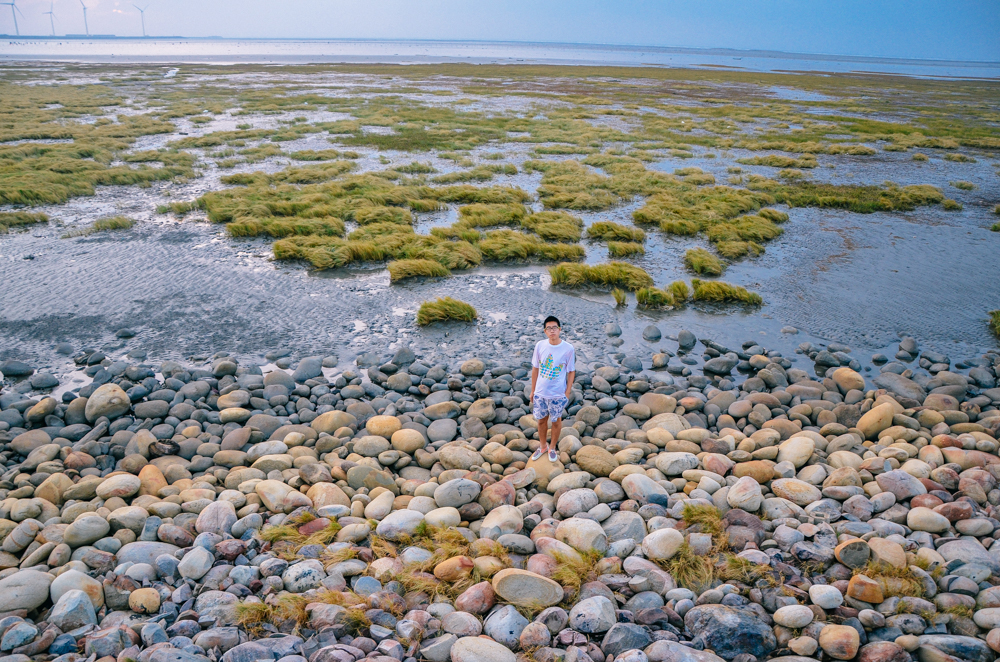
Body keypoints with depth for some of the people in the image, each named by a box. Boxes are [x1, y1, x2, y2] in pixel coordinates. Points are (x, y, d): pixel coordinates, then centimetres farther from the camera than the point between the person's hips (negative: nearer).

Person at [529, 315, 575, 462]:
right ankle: (543, 446, 41)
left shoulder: (568, 349, -15)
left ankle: (552, 448, 38)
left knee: (556, 421, 15)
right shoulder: (540, 345, -8)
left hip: (558, 394, -2)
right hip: (540, 392, 2)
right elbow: (535, 368, 3)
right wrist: (533, 390, 6)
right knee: (541, 420, 18)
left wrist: (567, 393, -7)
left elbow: (571, 372, -6)